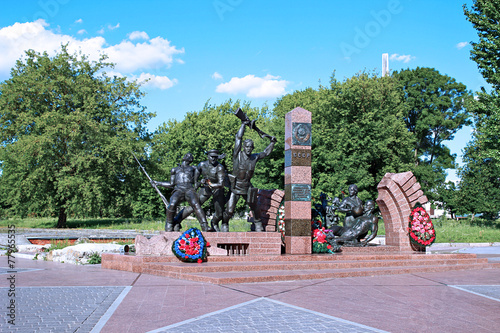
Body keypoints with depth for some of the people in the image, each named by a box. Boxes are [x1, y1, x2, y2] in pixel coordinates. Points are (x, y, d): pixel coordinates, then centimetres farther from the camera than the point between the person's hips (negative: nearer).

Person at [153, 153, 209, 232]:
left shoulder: (193, 168, 32)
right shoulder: (175, 169, 34)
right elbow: (171, 184, 33)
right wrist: (158, 183, 35)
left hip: (190, 189, -1)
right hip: (178, 190, 1)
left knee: (196, 205, -32)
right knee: (172, 204, -33)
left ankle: (205, 227, -41)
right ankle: (169, 226, -18)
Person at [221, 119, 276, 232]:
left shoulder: (254, 158, 3)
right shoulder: (238, 155, -10)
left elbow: (266, 153, 21)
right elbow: (238, 137, -14)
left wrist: (272, 143, 15)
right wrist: (244, 124, -10)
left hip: (247, 188, 4)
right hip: (235, 187, -4)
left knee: (255, 208, 16)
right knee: (229, 210, -8)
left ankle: (258, 225, 38)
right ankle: (224, 225, 17)